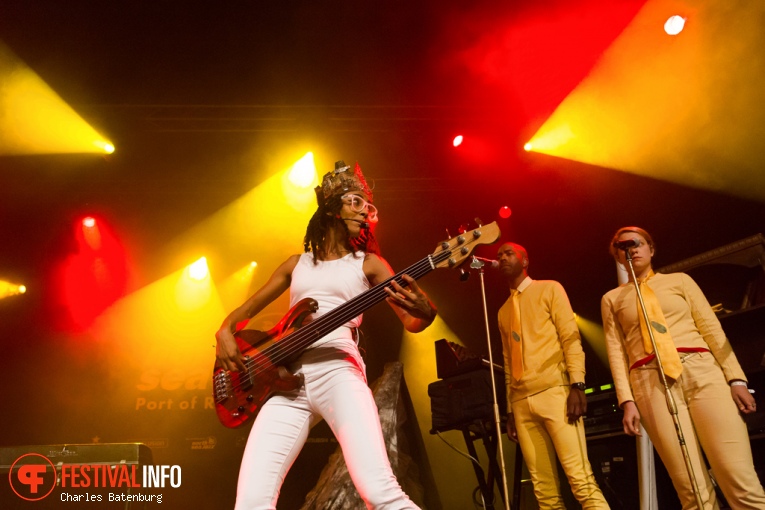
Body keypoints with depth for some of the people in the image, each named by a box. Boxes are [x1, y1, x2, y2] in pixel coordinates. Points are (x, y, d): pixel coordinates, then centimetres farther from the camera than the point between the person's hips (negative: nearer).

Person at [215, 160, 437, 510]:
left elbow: (412, 323, 4)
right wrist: (225, 332, 5)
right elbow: (248, 308, 27)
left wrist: (423, 310, -21)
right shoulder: (297, 264, 20)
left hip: (338, 372, -3)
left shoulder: (367, 263, 12)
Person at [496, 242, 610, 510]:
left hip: (554, 391, -5)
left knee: (581, 480, -14)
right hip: (522, 401, 5)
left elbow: (571, 337, -1)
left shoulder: (549, 289, 10)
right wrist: (510, 410, 15)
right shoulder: (503, 311, 24)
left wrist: (577, 385, -14)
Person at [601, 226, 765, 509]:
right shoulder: (612, 299, 17)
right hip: (651, 381, 0)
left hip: (703, 372, 1)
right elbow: (616, 350, 8)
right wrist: (627, 400, -3)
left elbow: (711, 328, 11)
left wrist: (736, 378, -1)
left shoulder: (679, 280, 18)